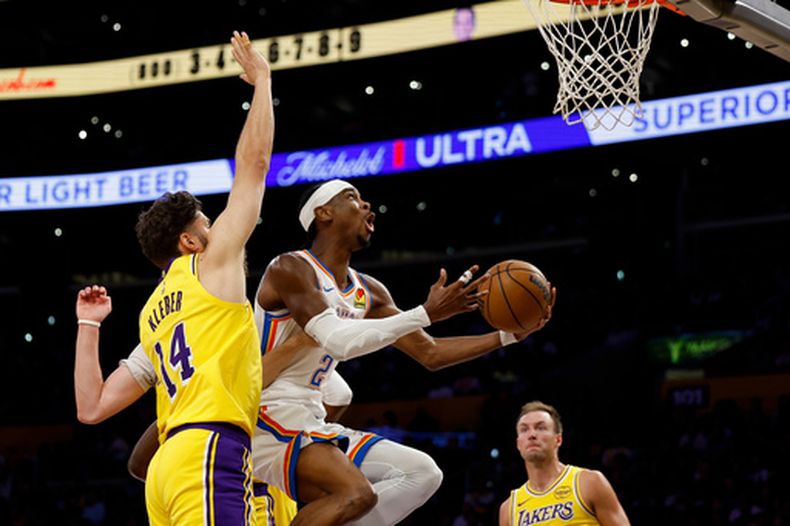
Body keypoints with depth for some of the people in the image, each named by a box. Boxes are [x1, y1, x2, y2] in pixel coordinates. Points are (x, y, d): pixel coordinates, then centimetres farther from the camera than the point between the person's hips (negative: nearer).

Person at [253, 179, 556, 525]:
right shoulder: (290, 269, -12)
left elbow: (429, 353, 16)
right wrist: (426, 314, -26)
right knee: (356, 493, -29)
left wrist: (508, 335, 7)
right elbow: (338, 340, -25)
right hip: (270, 417, -9)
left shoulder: (368, 293, 13)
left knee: (422, 474, 2)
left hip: (311, 422, 9)